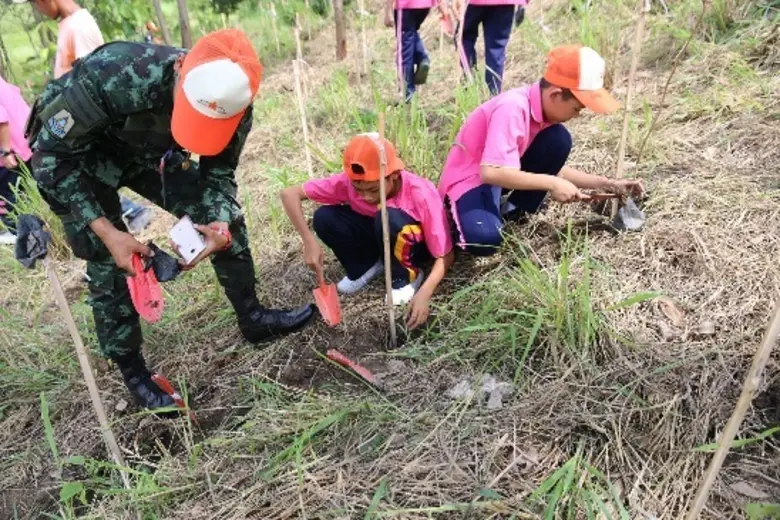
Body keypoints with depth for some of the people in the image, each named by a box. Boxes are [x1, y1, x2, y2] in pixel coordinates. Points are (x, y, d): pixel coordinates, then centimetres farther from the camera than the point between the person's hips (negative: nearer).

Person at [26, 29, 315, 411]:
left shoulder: (231, 102, -27)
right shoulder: (114, 75, -41)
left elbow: (219, 172, -11)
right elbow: (50, 156, -28)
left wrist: (220, 224, -32)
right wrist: (107, 232, -34)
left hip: (145, 149, 4)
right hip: (74, 153, -4)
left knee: (227, 220, -4)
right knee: (108, 262, -9)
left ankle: (252, 319, 14)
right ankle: (133, 374, 10)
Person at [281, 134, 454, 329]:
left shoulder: (421, 193, -33)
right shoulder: (348, 181, -26)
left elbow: (445, 255, -27)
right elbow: (289, 194, -22)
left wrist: (424, 294, -43)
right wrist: (309, 242, -33)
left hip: (417, 246, -3)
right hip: (378, 237, 4)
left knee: (388, 218, -37)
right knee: (324, 218, -22)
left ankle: (406, 277, -9)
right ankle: (366, 267, 3)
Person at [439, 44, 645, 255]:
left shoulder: (547, 107, -4)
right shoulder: (512, 109, -30)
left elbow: (552, 165, 5)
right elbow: (491, 173, -38)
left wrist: (605, 184, -1)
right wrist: (551, 184, -31)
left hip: (504, 171, 8)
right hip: (470, 178, -7)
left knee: (559, 140, -12)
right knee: (484, 239, -35)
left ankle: (515, 210, 2)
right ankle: (465, 212, 1)